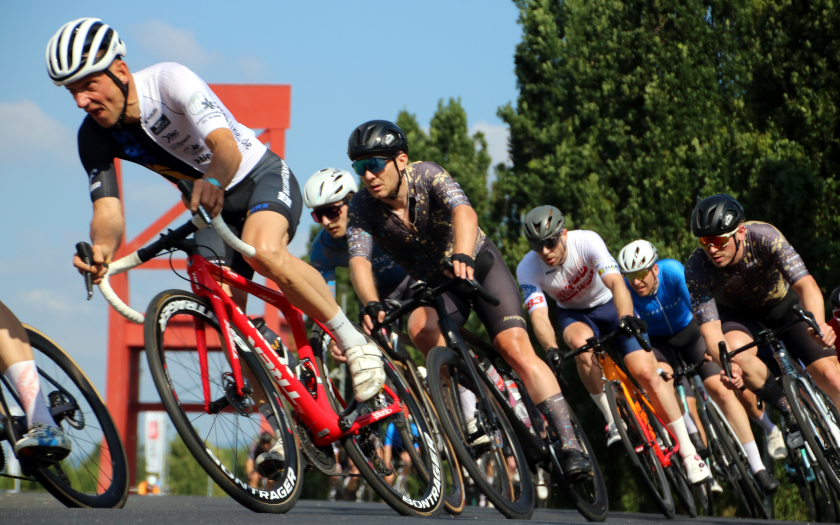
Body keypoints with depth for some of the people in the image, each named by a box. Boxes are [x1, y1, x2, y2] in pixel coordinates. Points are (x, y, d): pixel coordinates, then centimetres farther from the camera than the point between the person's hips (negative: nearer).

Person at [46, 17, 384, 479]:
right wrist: (101, 246, -44)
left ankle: (355, 345, -20)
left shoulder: (170, 81, -29)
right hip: (211, 206, 6)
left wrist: (213, 181, -65)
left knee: (265, 252, -36)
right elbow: (108, 209, -21)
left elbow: (227, 148, -43)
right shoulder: (95, 135, -13)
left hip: (262, 177, -6)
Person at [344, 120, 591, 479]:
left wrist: (462, 255, -66)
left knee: (515, 347, -22)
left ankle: (569, 445, -23)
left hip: (478, 264, -2)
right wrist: (371, 305, -52)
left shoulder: (428, 176, -25)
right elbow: (359, 260, -31)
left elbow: (463, 211, -44)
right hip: (436, 284, 2)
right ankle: (472, 412, -19)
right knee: (419, 327, -33)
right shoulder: (363, 207, -18)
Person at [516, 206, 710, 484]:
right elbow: (538, 315, -33)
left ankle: (689, 454, -9)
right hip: (573, 314, 1)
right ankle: (613, 420, -20)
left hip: (609, 305, -1)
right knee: (582, 343, -36)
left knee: (646, 371, -17)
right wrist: (551, 350, -52)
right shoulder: (528, 269, -23)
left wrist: (626, 317, -59)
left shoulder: (587, 241, -29)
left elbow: (615, 282, -40)